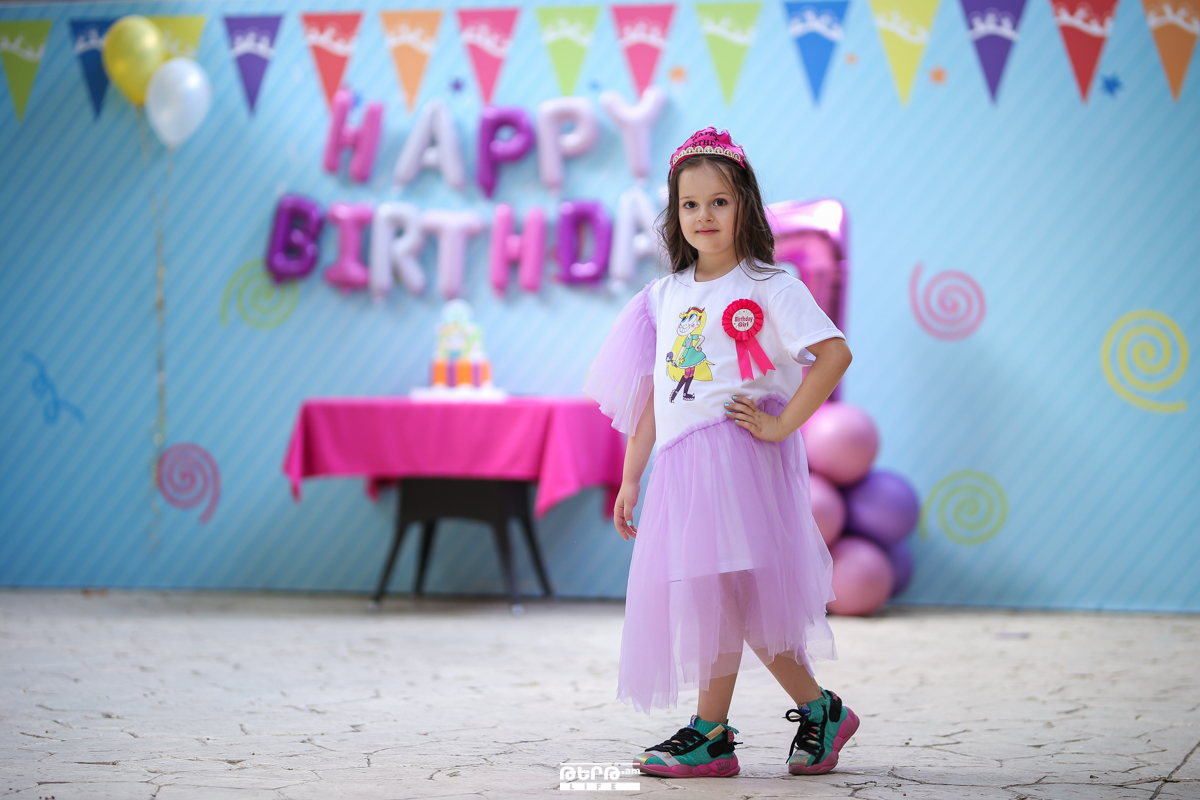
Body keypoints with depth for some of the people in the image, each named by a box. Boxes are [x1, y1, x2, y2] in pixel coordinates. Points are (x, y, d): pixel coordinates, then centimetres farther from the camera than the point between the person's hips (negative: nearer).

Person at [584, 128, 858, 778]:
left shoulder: (768, 286, -4)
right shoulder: (668, 295, 14)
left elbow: (835, 353, -13)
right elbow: (654, 391, 17)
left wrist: (780, 424, -16)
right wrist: (630, 478, 15)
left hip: (735, 456, -6)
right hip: (678, 463, 6)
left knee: (717, 590, -10)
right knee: (740, 604, 5)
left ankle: (709, 733, 2)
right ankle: (818, 709, 16)